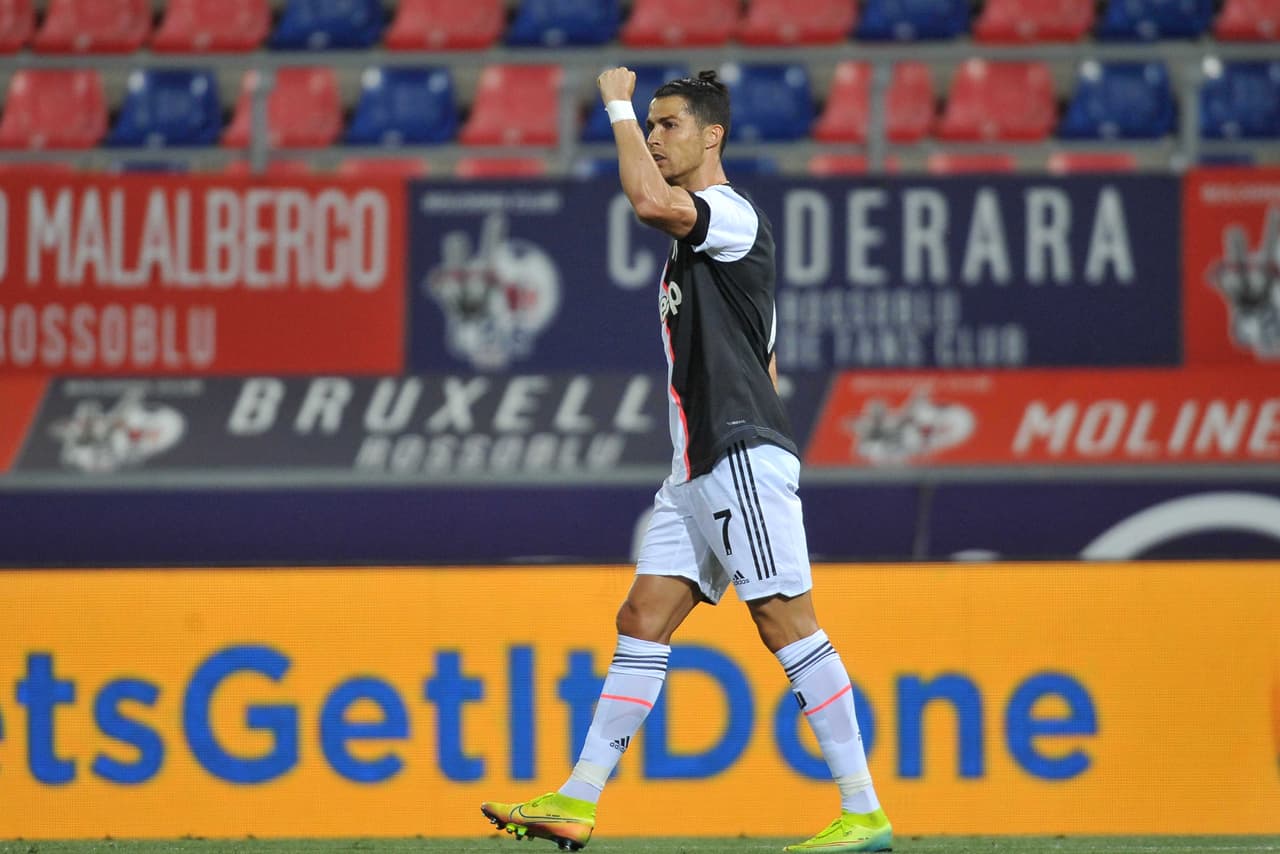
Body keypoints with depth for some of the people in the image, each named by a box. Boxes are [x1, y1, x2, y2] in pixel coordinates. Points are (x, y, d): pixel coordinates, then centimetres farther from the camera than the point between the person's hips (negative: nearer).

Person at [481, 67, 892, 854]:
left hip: (743, 456, -10)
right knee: (643, 620, 7)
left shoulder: (734, 215, -10)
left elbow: (650, 199, -31)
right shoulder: (696, 234, 20)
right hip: (700, 466, 10)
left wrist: (618, 104, -17)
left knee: (788, 625, -10)